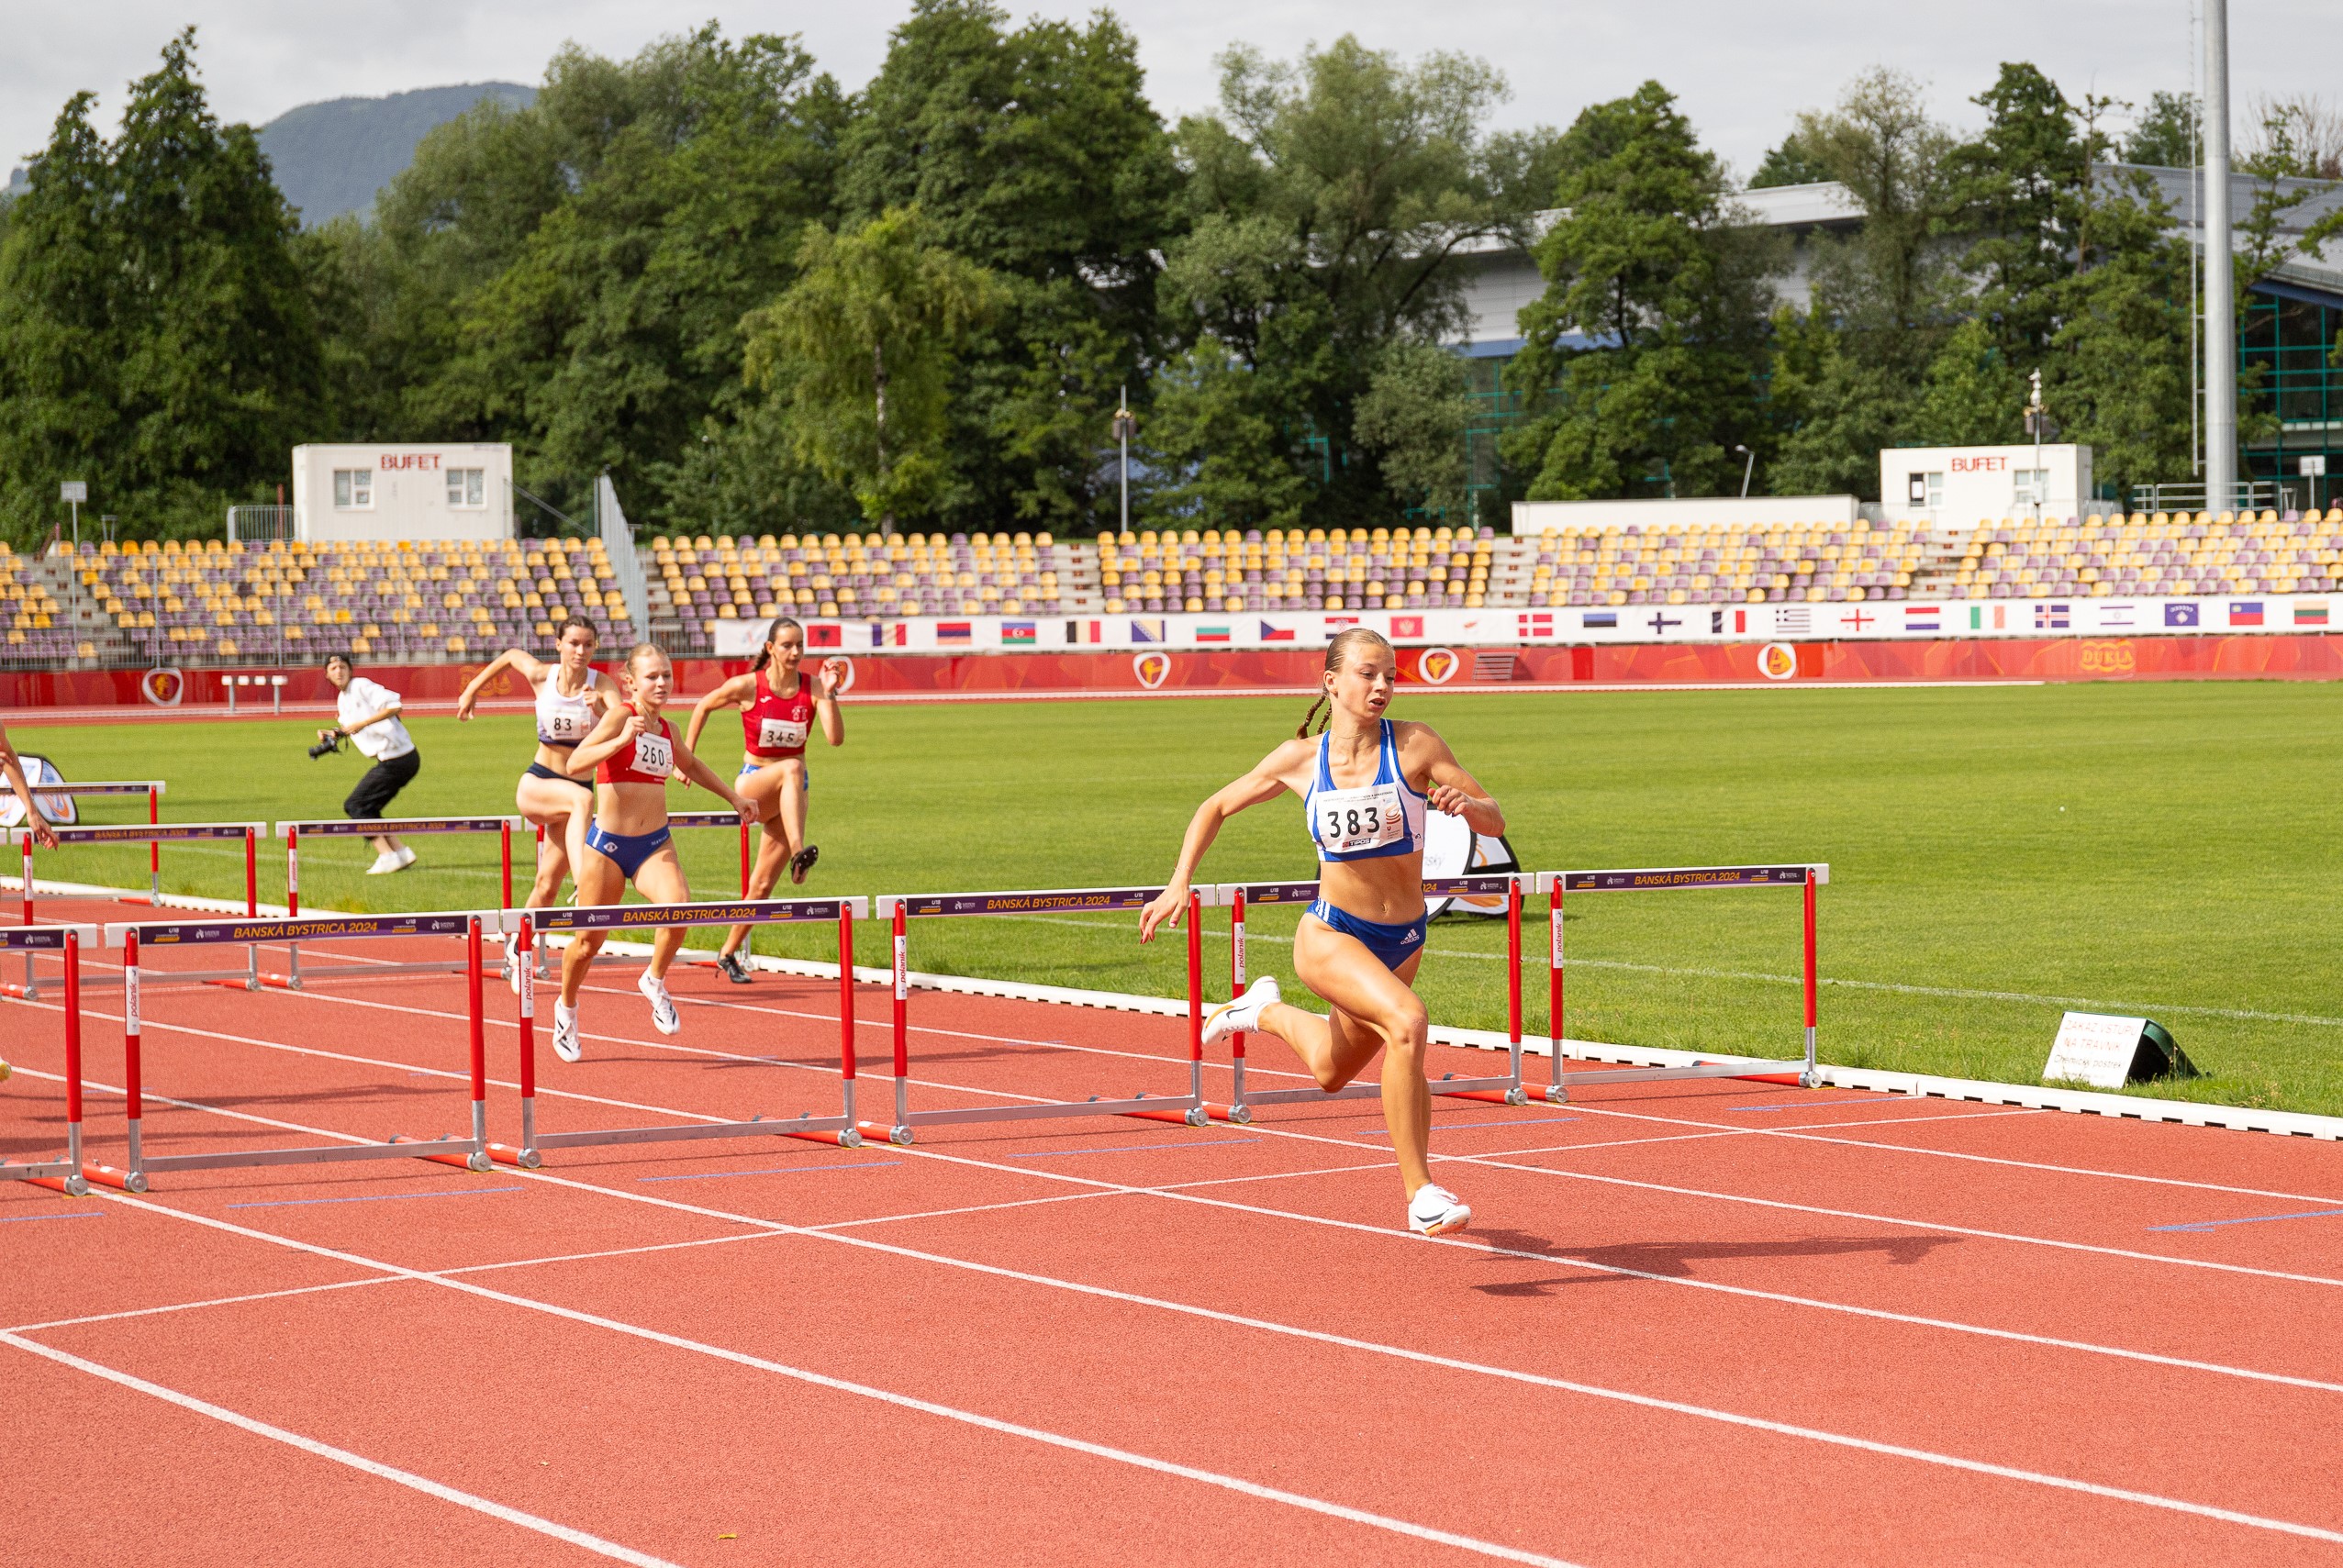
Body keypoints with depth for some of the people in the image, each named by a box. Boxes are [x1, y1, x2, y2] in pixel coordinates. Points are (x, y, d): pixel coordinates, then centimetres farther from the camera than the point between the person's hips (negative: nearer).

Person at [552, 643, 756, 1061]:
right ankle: (567, 1008, 36)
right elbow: (575, 762, -23)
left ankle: (655, 982, 0)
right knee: (588, 943, 6)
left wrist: (734, 799, 31)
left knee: (679, 907, -26)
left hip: (656, 844, 4)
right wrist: (621, 740, -34)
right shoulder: (619, 715, -10)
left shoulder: (667, 730, 7)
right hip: (608, 843, -4)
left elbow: (691, 765, 31)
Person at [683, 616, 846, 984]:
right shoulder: (747, 686, -11)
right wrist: (686, 753, 5)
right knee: (792, 768, -39)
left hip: (792, 792, 3)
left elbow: (836, 738, -19)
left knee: (763, 883, 3)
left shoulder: (812, 688, -7)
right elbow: (703, 706, 6)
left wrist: (829, 694, -28)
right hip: (753, 783, -3)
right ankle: (799, 853, -56)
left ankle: (729, 954, 21)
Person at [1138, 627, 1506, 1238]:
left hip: (1402, 941, 3)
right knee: (1406, 1022, -32)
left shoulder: (1415, 746, -10)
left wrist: (1466, 804, -31)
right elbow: (1217, 807, 7)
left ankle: (1266, 1011, 55)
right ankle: (1421, 1194, -25)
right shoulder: (1300, 759, -7)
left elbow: (1495, 820, -9)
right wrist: (1177, 884, -2)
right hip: (1330, 936, -3)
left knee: (1331, 1073, 23)